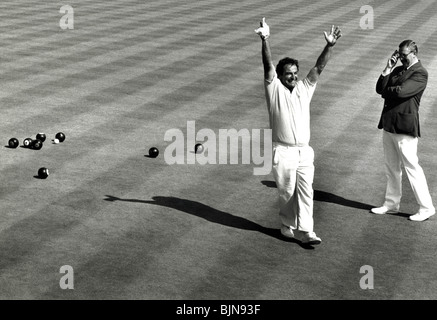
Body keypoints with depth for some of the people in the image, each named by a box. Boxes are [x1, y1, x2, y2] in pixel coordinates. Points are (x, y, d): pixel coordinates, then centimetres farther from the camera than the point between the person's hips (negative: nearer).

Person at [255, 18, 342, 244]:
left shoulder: (305, 88, 11)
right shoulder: (274, 89, -1)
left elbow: (319, 67, 2)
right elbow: (268, 66, -15)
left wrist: (329, 45, -12)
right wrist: (265, 40, -30)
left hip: (305, 151, 4)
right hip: (283, 152, -3)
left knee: (306, 191, -4)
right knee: (287, 193, 5)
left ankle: (305, 231, -5)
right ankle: (288, 226, 22)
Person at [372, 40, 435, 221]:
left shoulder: (420, 73, -11)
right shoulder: (398, 70, 14)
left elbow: (401, 91, -23)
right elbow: (380, 89, 5)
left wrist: (387, 91, -3)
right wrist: (388, 69, -3)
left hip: (405, 127, -8)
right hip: (389, 124, 8)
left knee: (412, 167, -4)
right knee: (391, 167, 15)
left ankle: (426, 208, 5)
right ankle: (392, 203, 27)